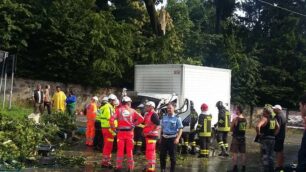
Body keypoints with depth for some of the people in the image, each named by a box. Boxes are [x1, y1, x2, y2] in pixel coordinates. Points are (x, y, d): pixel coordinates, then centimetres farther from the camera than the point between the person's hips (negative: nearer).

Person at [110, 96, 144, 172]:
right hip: (130, 132, 0)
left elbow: (112, 119, -13)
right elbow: (141, 118, -6)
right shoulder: (132, 110, 1)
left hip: (121, 132, 0)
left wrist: (113, 128, -2)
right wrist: (134, 124, 2)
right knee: (129, 150, 10)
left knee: (120, 150, 8)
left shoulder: (119, 110, -2)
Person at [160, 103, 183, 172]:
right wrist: (160, 137, 16)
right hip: (164, 138, 5)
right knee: (162, 155, 8)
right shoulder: (164, 117, 6)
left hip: (172, 138, -4)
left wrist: (177, 138, -22)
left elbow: (180, 129, -11)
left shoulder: (177, 118, -8)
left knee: (172, 156, 3)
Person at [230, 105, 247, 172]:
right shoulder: (245, 119, 3)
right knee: (243, 153, 11)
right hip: (243, 137, 5)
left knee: (235, 153, 1)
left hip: (236, 137, -5)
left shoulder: (235, 119, -14)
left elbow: (231, 129, -8)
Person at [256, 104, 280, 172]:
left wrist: (258, 133, -16)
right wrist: (274, 134, 15)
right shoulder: (273, 119, 8)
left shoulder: (264, 118, -15)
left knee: (265, 156, 0)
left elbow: (258, 126, -29)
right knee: (270, 156, 18)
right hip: (272, 139, 7)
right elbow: (278, 127, 17)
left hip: (265, 139, -7)